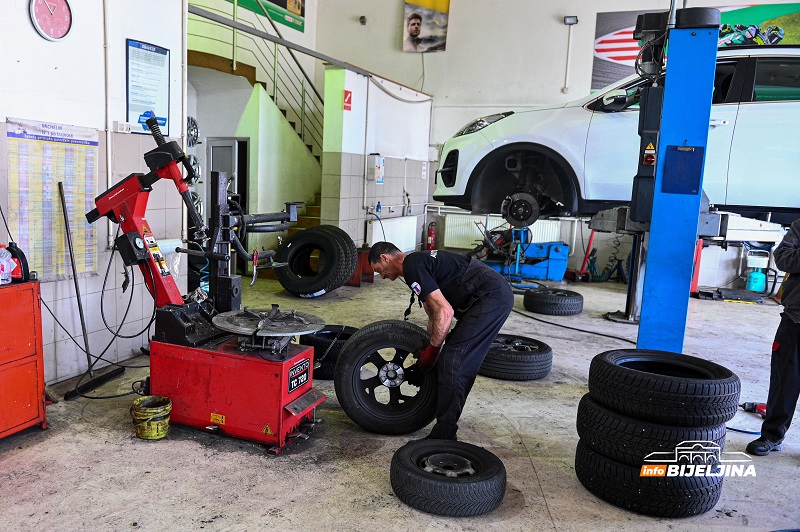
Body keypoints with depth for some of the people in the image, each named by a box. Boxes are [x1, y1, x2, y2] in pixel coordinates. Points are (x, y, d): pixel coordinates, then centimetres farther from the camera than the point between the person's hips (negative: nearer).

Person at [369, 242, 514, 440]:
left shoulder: (413, 267, -11)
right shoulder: (420, 261, 20)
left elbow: (445, 312, -18)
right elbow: (434, 314, 27)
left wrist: (432, 349, -7)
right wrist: (426, 347, 30)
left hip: (490, 298, -11)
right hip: (498, 294, 11)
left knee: (451, 360, -10)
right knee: (462, 361, 18)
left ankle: (444, 435, -4)